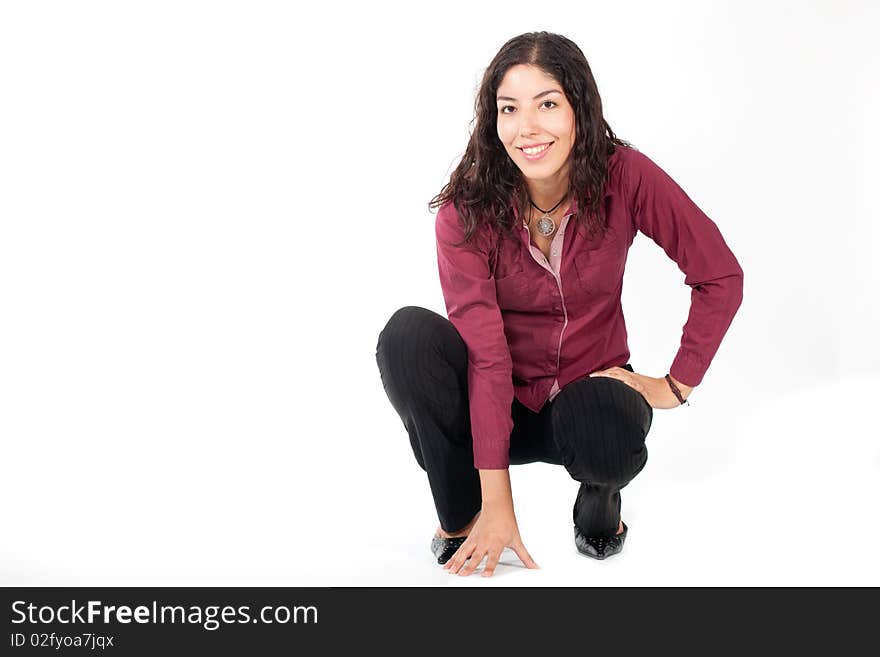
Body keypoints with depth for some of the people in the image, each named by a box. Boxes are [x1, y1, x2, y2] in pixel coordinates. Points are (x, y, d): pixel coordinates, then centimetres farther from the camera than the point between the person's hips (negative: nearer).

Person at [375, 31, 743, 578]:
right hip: (501, 402, 1)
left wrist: (677, 385, -10)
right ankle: (462, 514, -8)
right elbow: (484, 353, -24)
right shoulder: (466, 211, -18)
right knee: (408, 334, -28)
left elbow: (721, 276, -7)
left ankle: (600, 488, 2)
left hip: (589, 391, 0)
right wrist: (497, 504, -26)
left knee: (607, 431, -37)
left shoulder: (626, 178, -17)